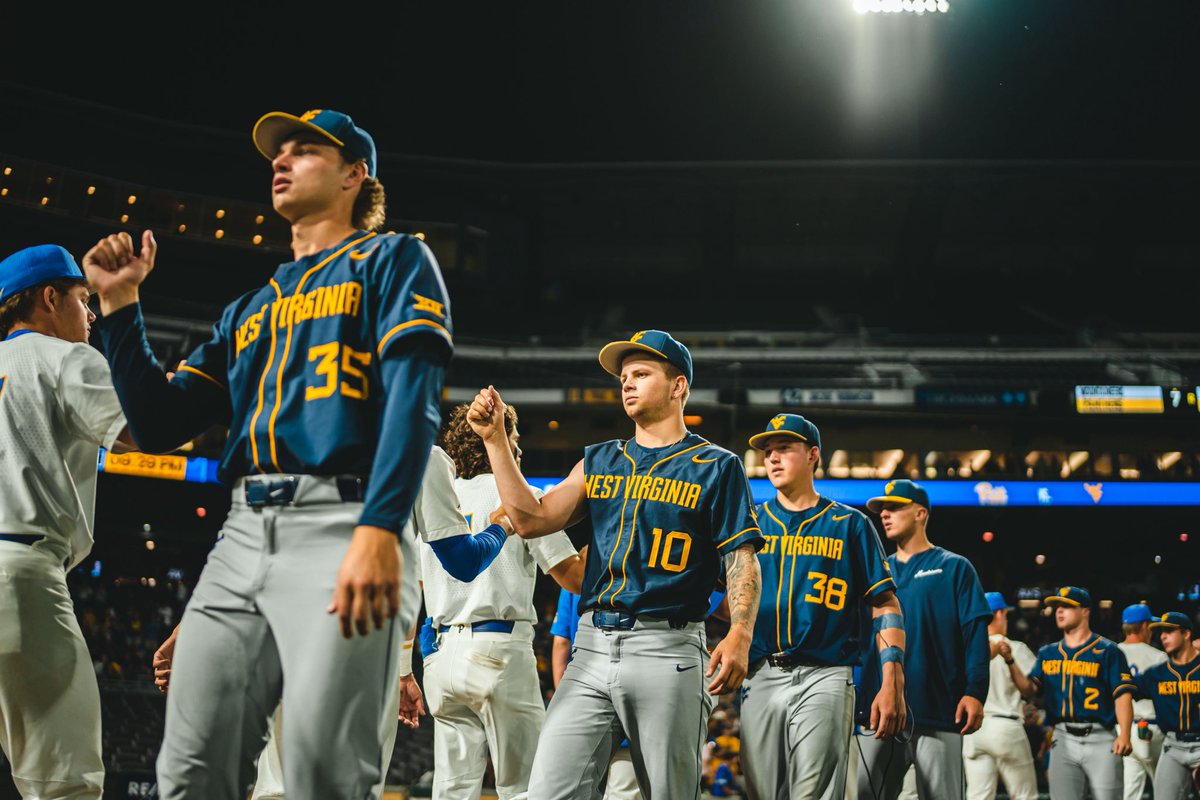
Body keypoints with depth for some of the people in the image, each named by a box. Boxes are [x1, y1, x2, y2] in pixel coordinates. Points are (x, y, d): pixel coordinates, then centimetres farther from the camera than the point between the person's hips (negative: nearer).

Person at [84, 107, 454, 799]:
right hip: (244, 536, 6)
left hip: (344, 525, -6)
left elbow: (414, 399, -7)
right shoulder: (251, 310, 30)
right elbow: (159, 424, 26)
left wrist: (379, 531, -22)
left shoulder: (391, 261, 10)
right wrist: (120, 302, 18)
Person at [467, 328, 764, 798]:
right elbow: (532, 520, 12)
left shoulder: (716, 467, 6)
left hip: (667, 649, -4)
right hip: (592, 649, 4)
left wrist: (739, 634, -18)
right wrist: (495, 439, 7)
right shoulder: (599, 461, 20)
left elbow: (742, 560, -2)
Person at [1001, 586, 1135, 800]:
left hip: (1100, 740, -4)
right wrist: (1010, 661, -9)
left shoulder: (1106, 650, 1)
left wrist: (1124, 734, -21)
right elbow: (1029, 689, 6)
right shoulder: (1048, 653, 17)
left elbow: (1122, 694, -7)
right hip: (1063, 740, 4)